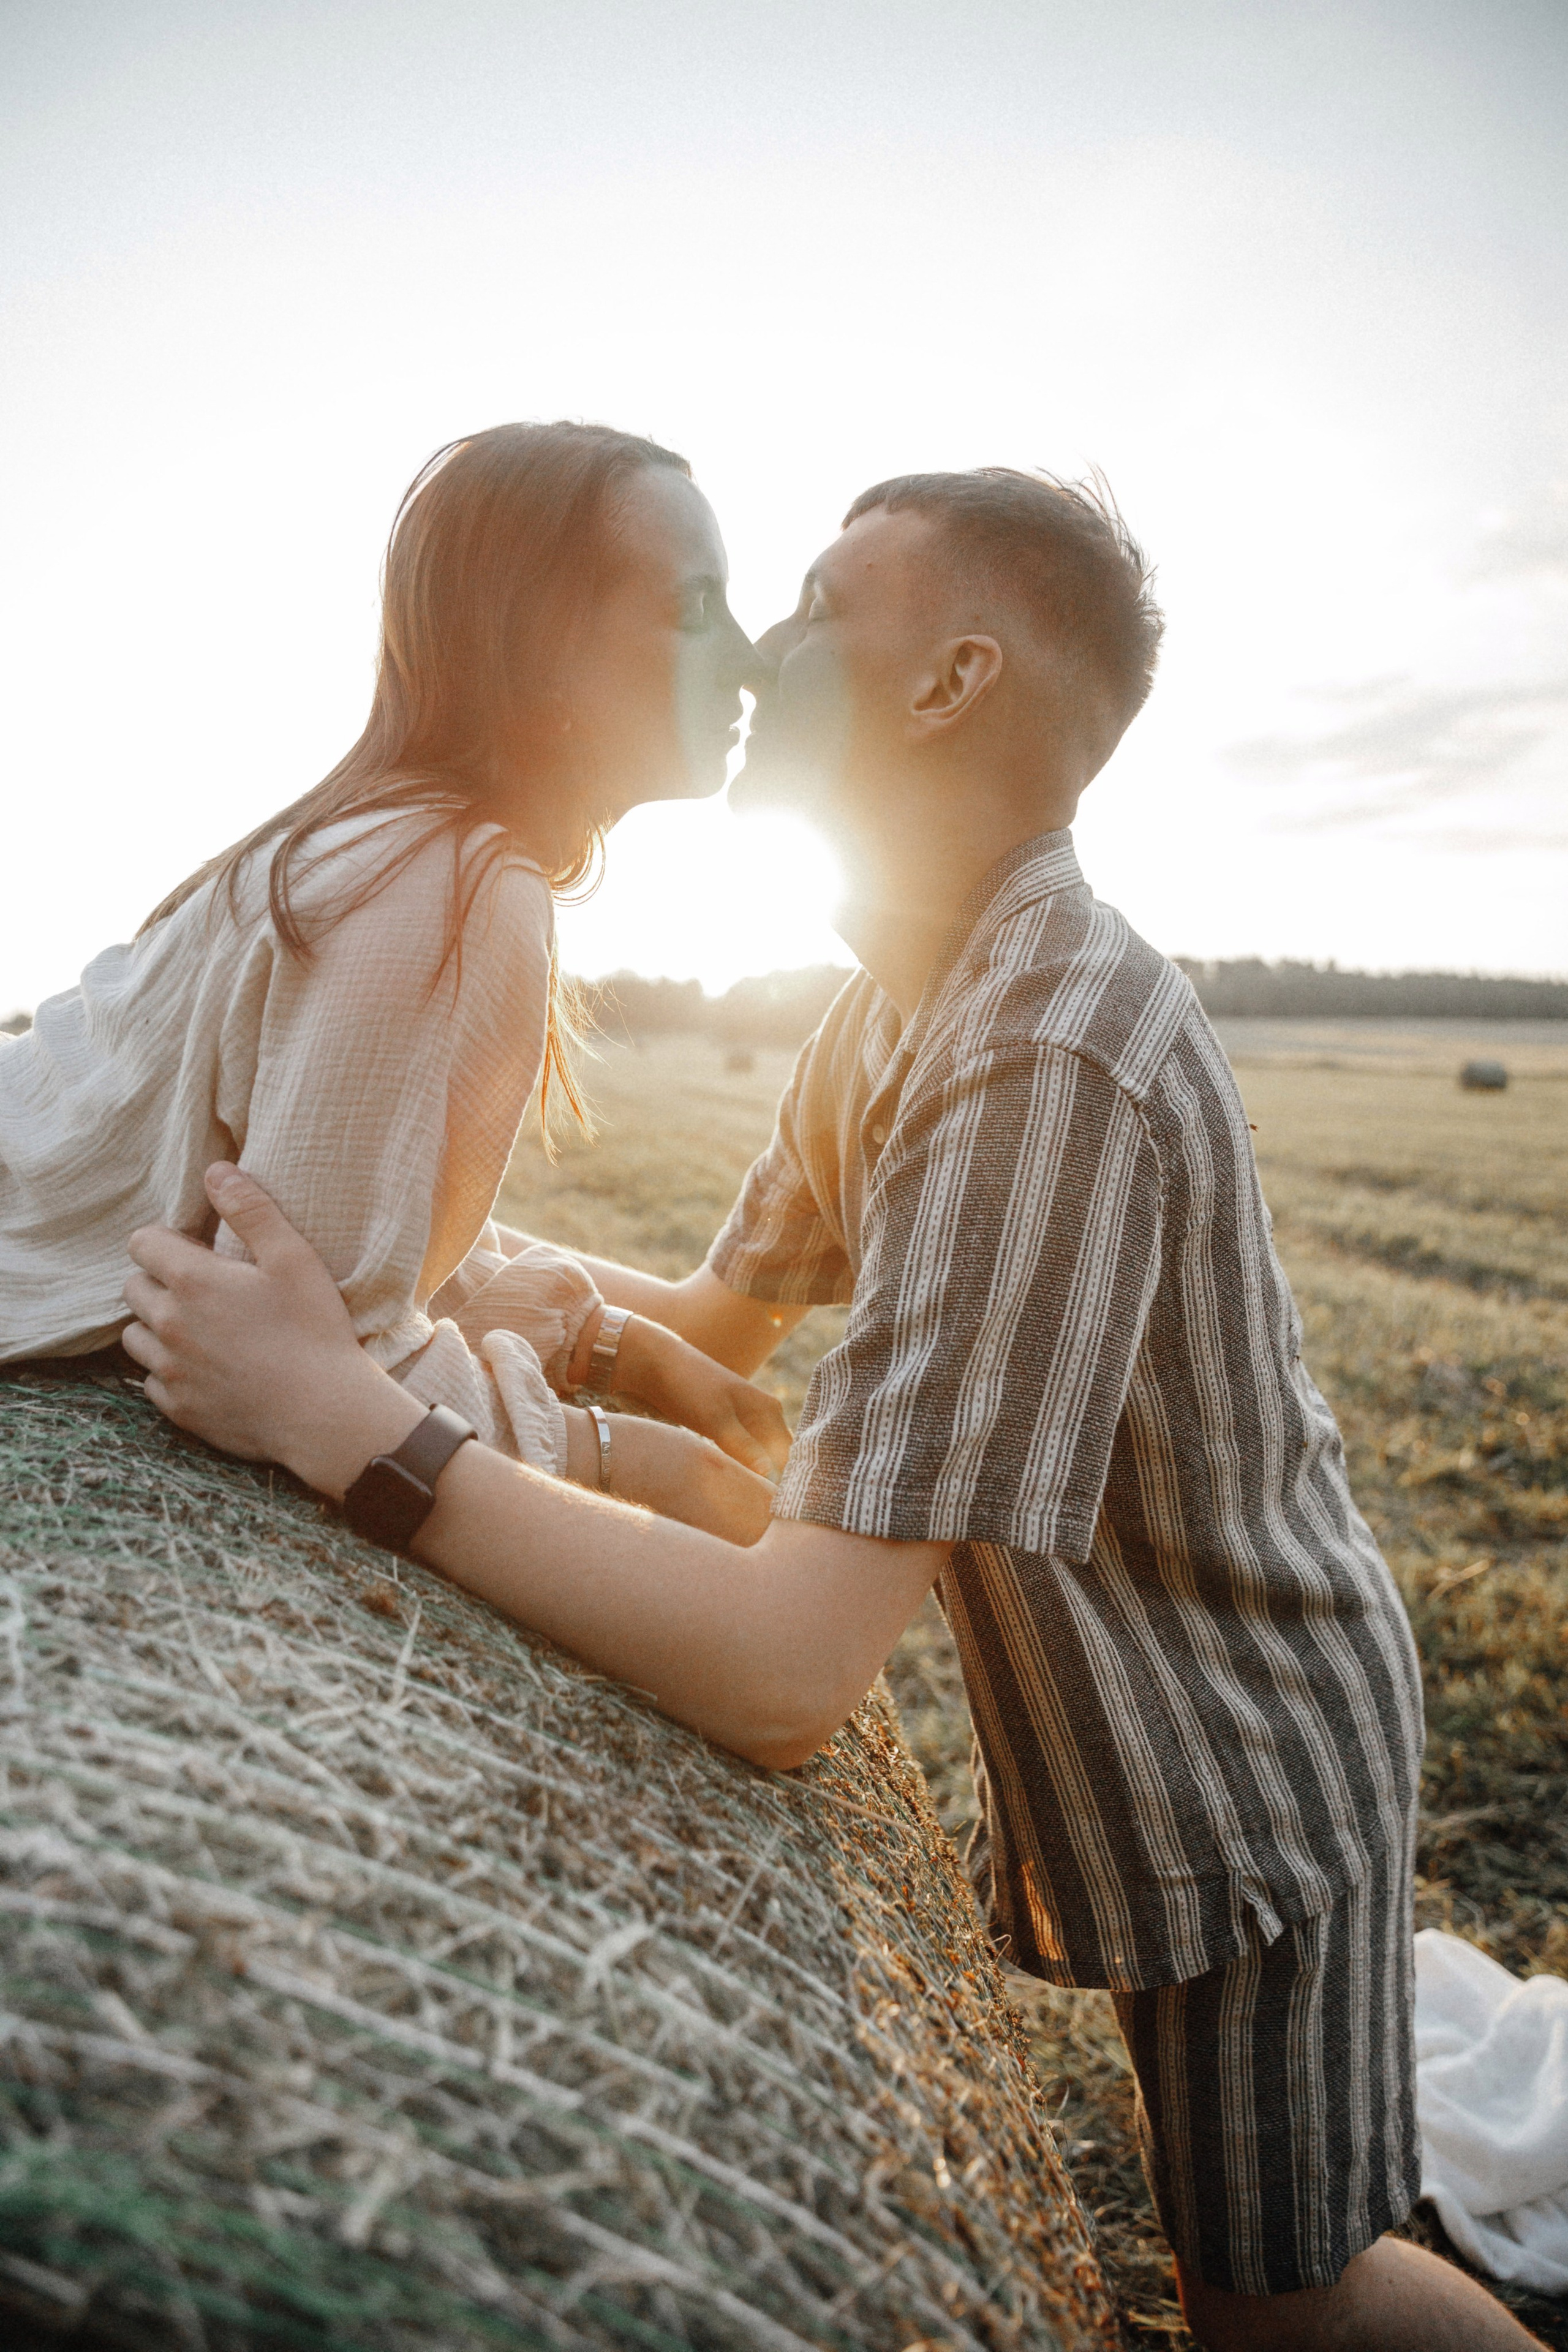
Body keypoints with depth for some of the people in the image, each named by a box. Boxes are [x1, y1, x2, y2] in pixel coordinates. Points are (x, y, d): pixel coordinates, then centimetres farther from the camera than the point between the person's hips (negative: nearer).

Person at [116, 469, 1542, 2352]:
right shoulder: (893, 1005, -2)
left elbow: (786, 1676, -38)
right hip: (1118, 1742, 8)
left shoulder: (1054, 1058, -35)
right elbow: (726, 1317, 7)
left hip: (1244, 1760, -8)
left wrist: (336, 1412, -35)